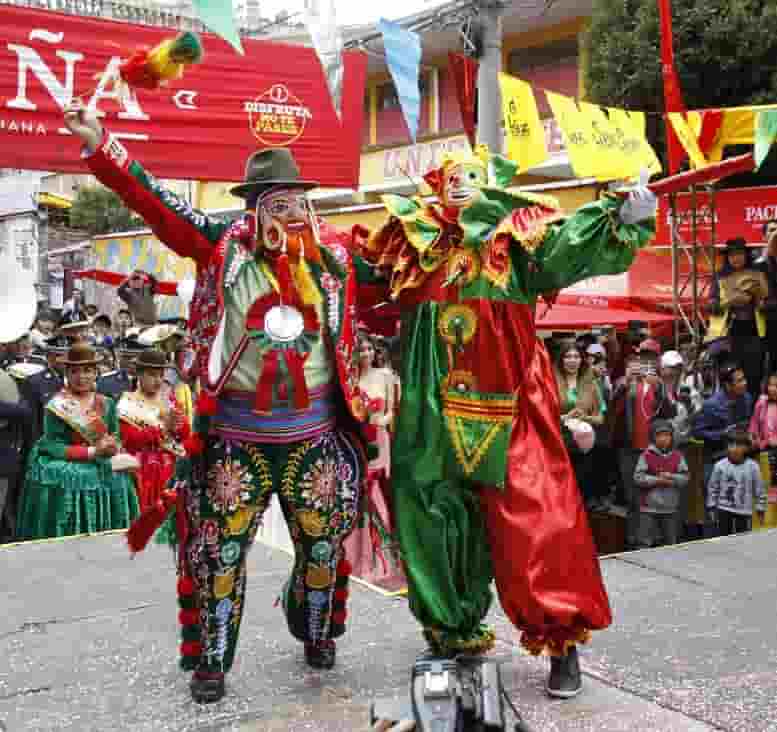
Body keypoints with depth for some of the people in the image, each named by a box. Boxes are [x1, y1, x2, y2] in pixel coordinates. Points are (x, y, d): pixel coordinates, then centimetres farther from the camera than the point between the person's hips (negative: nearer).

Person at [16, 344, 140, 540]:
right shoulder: (56, 406, -4)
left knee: (118, 481, -17)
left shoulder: (106, 404, 9)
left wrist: (112, 447, -12)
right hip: (66, 471, -4)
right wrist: (92, 452, -16)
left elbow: (116, 437, 12)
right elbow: (51, 446, -9)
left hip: (101, 469, 4)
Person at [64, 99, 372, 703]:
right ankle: (212, 660, 21)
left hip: (315, 433, 3)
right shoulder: (223, 246, -5)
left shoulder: (334, 256, 2)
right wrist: (100, 145, -16)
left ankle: (317, 637, 38)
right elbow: (155, 201, -9)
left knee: (323, 542, 15)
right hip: (238, 435, -2)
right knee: (221, 548, 5)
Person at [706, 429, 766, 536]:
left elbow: (759, 489, 1)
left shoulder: (752, 466, -6)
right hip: (724, 511, 0)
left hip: (744, 512, 0)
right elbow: (713, 488, 3)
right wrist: (711, 507, 3)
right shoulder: (720, 465, -5)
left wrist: (761, 509, 3)